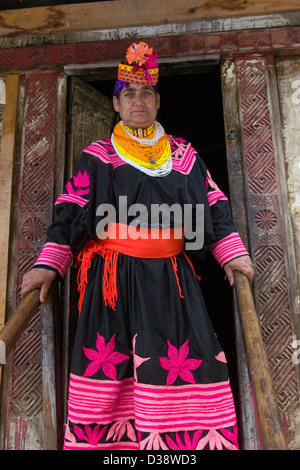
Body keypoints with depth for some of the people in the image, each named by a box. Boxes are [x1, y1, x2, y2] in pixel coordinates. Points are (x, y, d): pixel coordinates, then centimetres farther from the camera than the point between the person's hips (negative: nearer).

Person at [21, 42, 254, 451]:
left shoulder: (183, 154, 14)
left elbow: (213, 205, 13)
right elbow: (70, 210, 5)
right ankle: (100, 442, 14)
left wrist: (232, 252, 1)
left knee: (180, 363, -5)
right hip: (113, 277, -1)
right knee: (107, 368, -2)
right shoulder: (97, 155, 9)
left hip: (170, 277, 2)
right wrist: (48, 265, -5)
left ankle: (186, 439, 11)